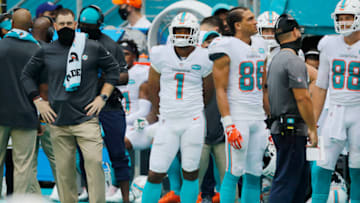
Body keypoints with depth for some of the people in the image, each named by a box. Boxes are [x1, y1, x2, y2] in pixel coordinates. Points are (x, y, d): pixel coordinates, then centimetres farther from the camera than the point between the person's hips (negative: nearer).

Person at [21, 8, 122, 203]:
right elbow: (27, 75, 19)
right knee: (64, 169, 3)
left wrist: (103, 97, 6)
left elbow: (113, 69, 14)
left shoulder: (93, 48, 4)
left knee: (94, 162, -13)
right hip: (58, 122, 2)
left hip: (86, 119, -2)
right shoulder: (45, 52, 8)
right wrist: (38, 101, 9)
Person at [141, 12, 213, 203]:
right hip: (168, 122, 1)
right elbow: (153, 87, 14)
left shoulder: (203, 59, -2)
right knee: (155, 174, -3)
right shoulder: (160, 55, -1)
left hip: (193, 122, 0)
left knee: (190, 172, 4)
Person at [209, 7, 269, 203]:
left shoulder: (260, 45, 13)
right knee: (234, 171, -9)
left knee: (254, 173, 8)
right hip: (238, 118, -7)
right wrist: (229, 125, -18)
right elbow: (220, 90, -12)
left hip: (258, 118, 7)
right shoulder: (226, 48, -10)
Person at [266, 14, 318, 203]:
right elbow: (302, 98, -19)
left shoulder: (275, 61, 15)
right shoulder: (294, 61, -15)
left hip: (280, 127, 9)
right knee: (286, 181, -8)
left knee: (300, 179, 16)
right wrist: (312, 129, -14)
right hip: (293, 130, -9)